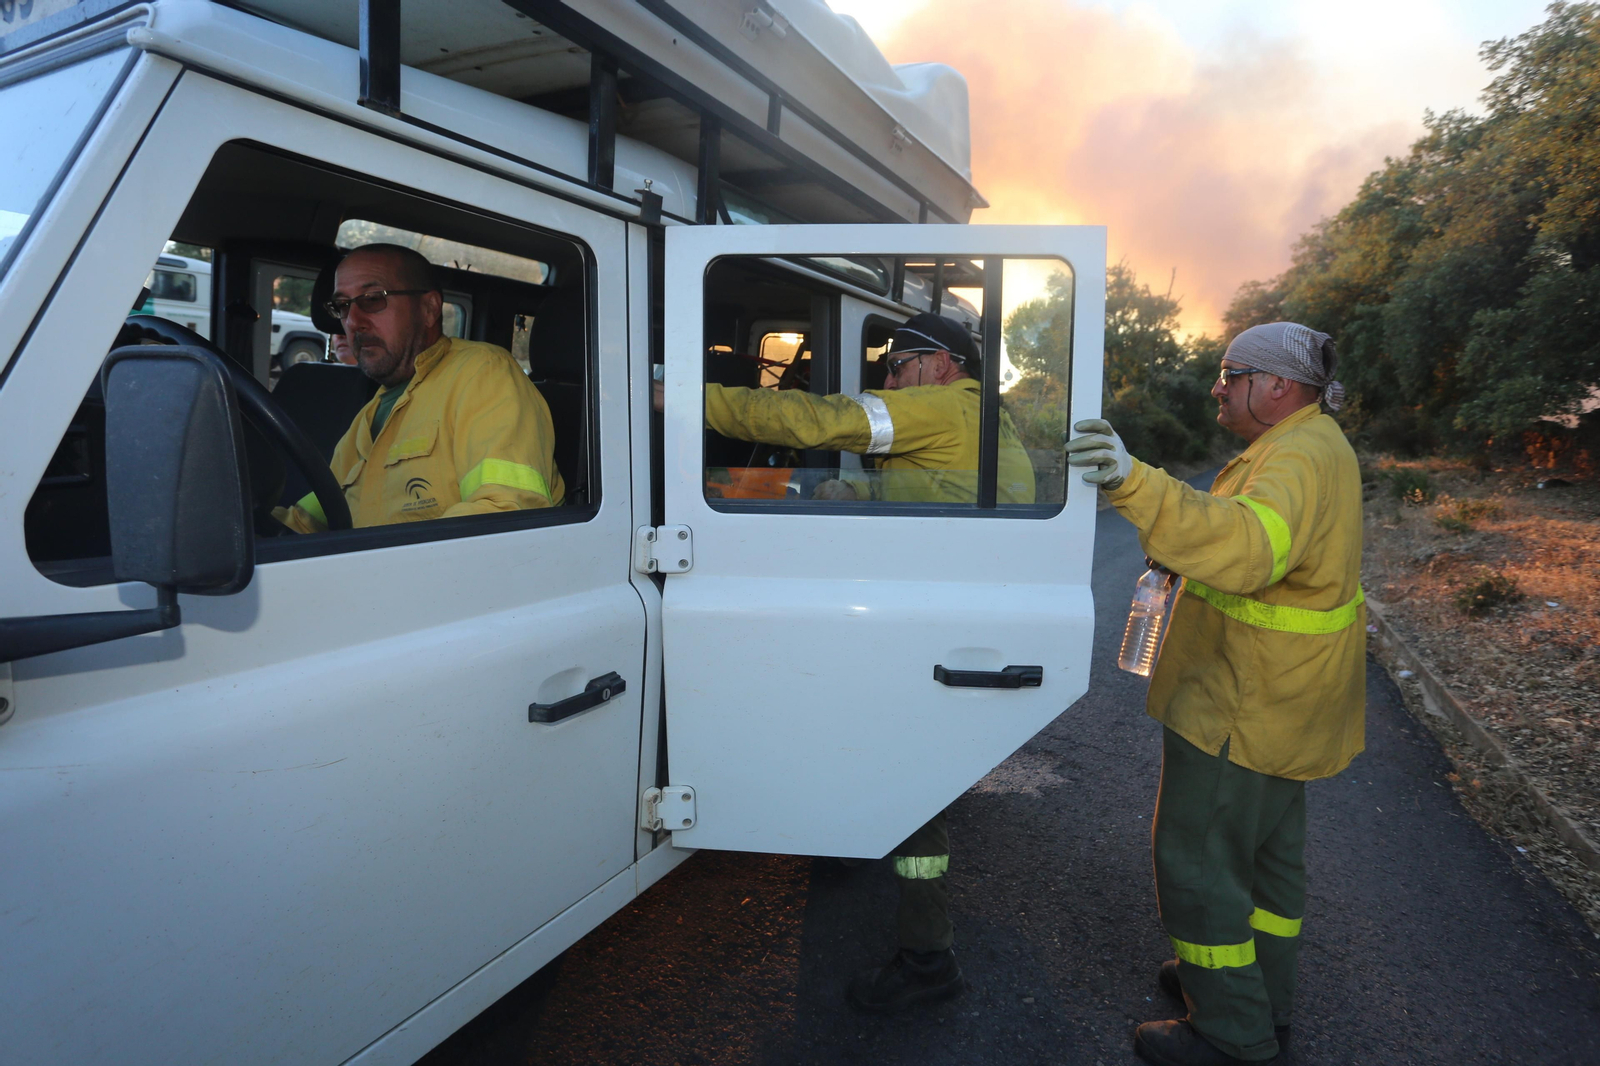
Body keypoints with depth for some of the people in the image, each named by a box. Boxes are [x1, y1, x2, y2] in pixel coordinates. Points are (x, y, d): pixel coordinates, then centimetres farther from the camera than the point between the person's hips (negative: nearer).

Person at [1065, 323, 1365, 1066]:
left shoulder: (1298, 460, -25)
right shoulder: (1312, 444, 11)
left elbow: (1248, 548, -47)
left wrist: (1135, 484, -58)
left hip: (1243, 708, -11)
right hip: (1275, 699, 11)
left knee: (1197, 858, 1)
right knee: (1268, 845, 22)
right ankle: (1263, 994, 39)